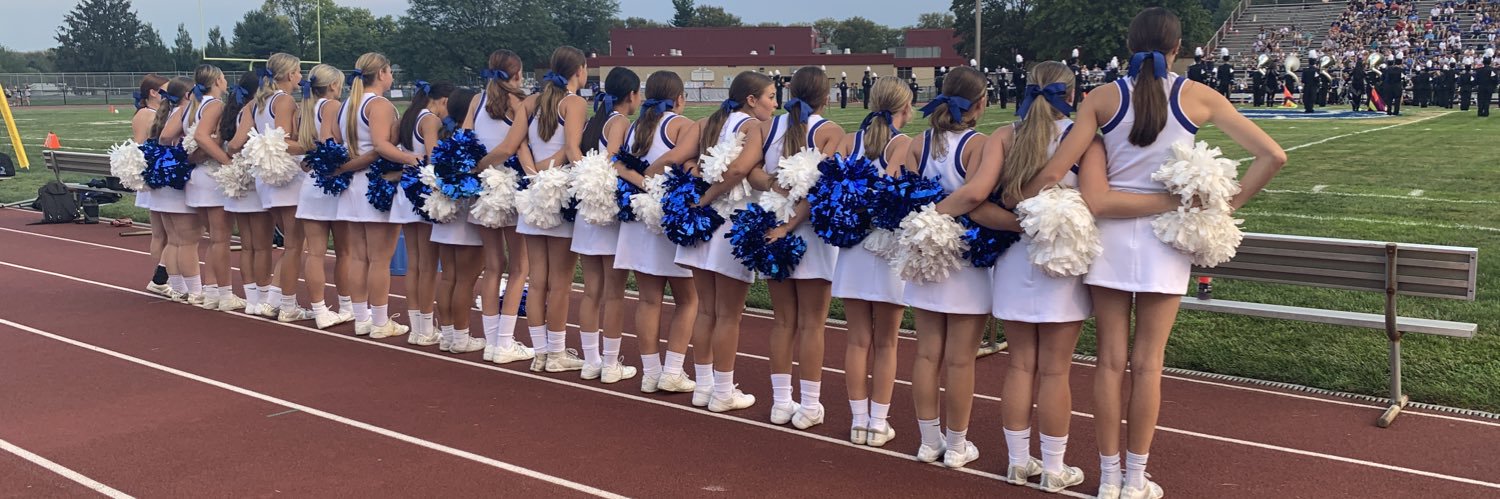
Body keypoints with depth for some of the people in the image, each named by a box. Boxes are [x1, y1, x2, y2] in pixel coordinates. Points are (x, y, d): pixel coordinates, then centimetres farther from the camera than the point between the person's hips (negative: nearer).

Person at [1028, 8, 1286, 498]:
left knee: (1111, 359, 8)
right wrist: (1231, 203, 3)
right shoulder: (1197, 96, -3)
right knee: (1147, 363, 7)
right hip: (1165, 236, -1)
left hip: (1110, 233, 1)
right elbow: (1273, 156, -5)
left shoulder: (1103, 98, -3)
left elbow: (1053, 173, -8)